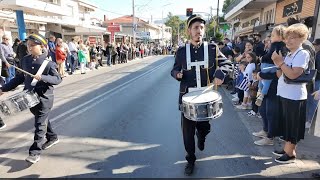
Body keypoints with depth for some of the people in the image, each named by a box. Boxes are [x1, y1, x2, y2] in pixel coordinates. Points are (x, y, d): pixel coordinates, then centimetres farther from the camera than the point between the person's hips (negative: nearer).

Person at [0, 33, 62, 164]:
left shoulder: (48, 62, -13)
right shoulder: (25, 60, 5)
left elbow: (58, 79, -15)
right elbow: (20, 77, 13)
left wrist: (42, 77, -30)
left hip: (44, 98, -7)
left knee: (40, 124, -2)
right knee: (43, 120, 22)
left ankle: (35, 152, 7)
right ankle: (52, 138, 43)